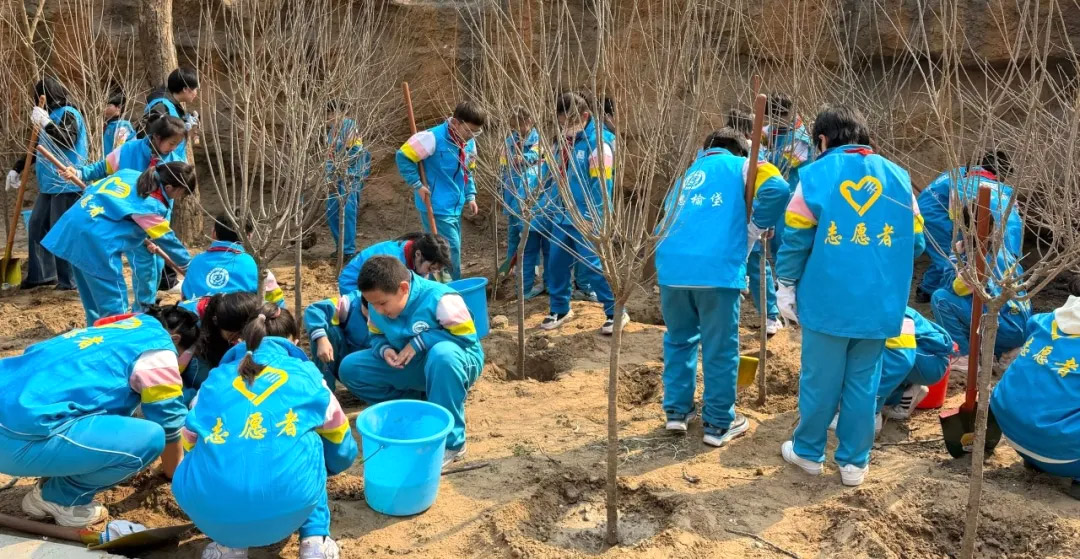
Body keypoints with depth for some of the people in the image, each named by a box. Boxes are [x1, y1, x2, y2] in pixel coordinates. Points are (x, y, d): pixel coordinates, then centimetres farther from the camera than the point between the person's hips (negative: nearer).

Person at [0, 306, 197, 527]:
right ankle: (60, 498, 7)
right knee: (151, 438, -10)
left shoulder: (117, 331, 24)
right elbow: (169, 422, 7)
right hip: (23, 434, -10)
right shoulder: (157, 348, 0)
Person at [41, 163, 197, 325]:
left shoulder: (129, 174, 14)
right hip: (95, 242, -9)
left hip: (72, 228, 9)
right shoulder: (150, 205, -9)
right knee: (114, 305, 1)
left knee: (93, 300, 24)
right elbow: (166, 238, 3)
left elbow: (92, 190, 25)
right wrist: (187, 261, 17)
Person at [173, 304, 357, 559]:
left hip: (209, 509, 2)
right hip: (289, 504, -1)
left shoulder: (216, 379, 23)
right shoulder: (307, 376, 21)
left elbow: (190, 443, 37)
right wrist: (316, 470, 59)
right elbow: (342, 451, 35)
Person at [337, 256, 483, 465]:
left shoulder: (440, 299, -28)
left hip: (454, 363, -6)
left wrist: (420, 341, -27)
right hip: (411, 367, 6)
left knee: (442, 354, -44)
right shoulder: (377, 308, -9)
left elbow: (467, 336, -24)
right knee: (349, 368, -7)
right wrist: (384, 349, -17)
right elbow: (376, 336, 7)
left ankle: (450, 441, -28)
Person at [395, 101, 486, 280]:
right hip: (436, 207, -8)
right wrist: (417, 185, -15)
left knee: (450, 250, 14)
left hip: (455, 207, 8)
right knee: (451, 249, -10)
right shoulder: (434, 138, -19)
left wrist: (470, 196, 10)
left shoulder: (469, 144, 6)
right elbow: (403, 156, -16)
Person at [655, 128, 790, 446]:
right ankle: (718, 424, 18)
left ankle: (677, 411, 28)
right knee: (720, 348, 8)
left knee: (679, 339, 22)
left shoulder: (688, 172, 29)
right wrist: (754, 229, 5)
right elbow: (776, 189, -7)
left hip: (672, 265, 5)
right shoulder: (741, 166, 13)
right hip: (717, 267, -5)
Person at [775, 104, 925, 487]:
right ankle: (854, 462, 21)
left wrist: (786, 286, 4)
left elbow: (795, 238, -6)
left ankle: (808, 451, 25)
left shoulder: (816, 174, -3)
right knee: (863, 382, 12)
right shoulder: (898, 177, 7)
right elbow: (916, 242, 10)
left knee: (820, 379, 10)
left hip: (828, 300, -3)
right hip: (879, 304, 3)